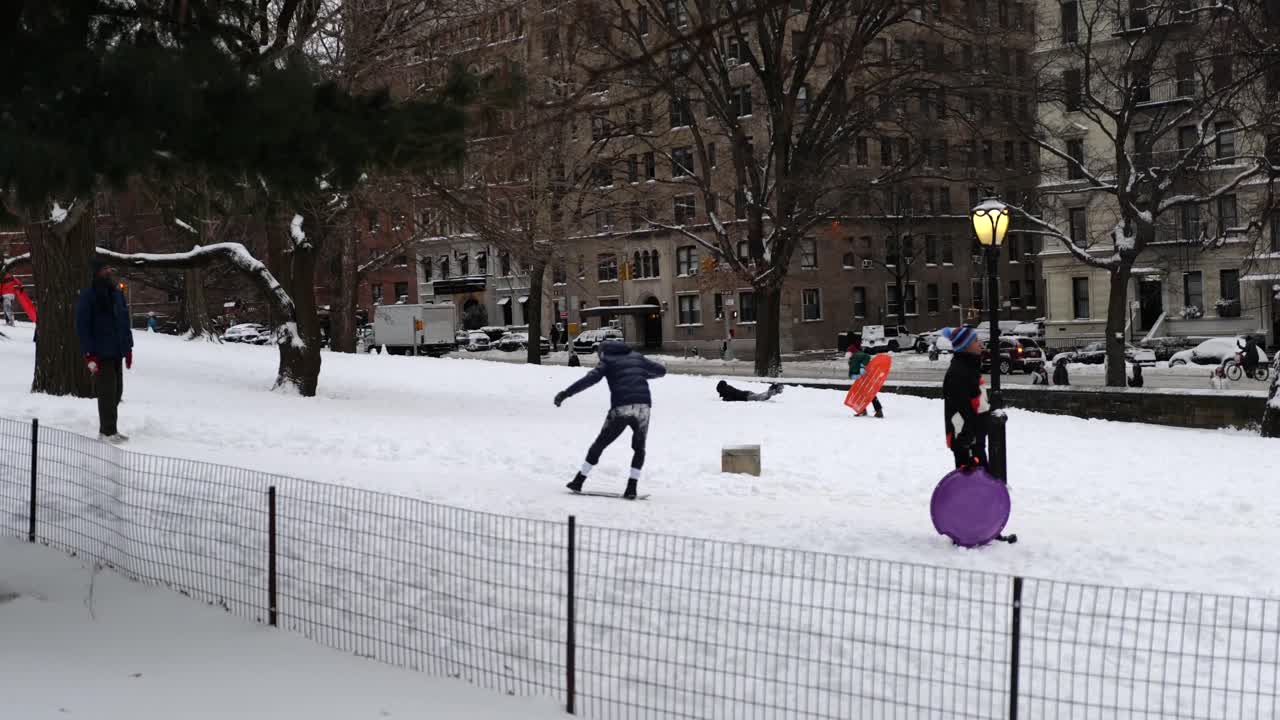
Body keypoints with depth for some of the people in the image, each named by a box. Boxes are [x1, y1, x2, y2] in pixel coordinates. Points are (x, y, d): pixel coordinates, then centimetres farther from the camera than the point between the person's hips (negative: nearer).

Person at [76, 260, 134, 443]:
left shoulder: (116, 293, 11)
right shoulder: (88, 296, -8)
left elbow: (125, 321, 16)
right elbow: (82, 326, -11)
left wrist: (128, 348, 12)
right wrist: (89, 354, -16)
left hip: (117, 352, 7)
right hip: (101, 353, -7)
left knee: (116, 391, 10)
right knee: (107, 391, -6)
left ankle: (109, 428, 20)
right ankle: (107, 431, 1)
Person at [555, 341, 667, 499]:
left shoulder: (607, 360, 13)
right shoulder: (637, 357, 23)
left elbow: (591, 378, -4)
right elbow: (661, 370, 29)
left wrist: (566, 393, -9)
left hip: (621, 408, -2)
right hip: (643, 406, 2)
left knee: (600, 443, 14)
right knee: (639, 448, 19)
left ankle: (579, 481, 16)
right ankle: (632, 488, 6)